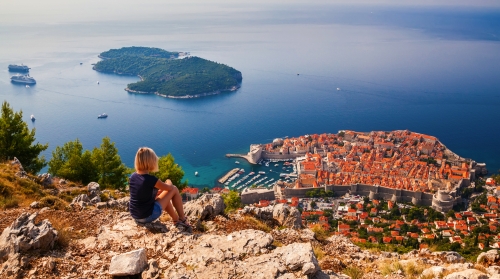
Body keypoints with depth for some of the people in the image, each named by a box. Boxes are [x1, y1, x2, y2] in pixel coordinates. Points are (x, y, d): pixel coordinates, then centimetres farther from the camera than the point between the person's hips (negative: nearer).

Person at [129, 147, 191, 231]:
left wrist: (159, 190, 21)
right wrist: (168, 182, 17)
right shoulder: (151, 179, -22)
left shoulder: (132, 177, -2)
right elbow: (170, 188, -5)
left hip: (135, 216, 7)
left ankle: (177, 221, 35)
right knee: (174, 189, 5)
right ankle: (183, 220, 16)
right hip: (148, 216, -7)